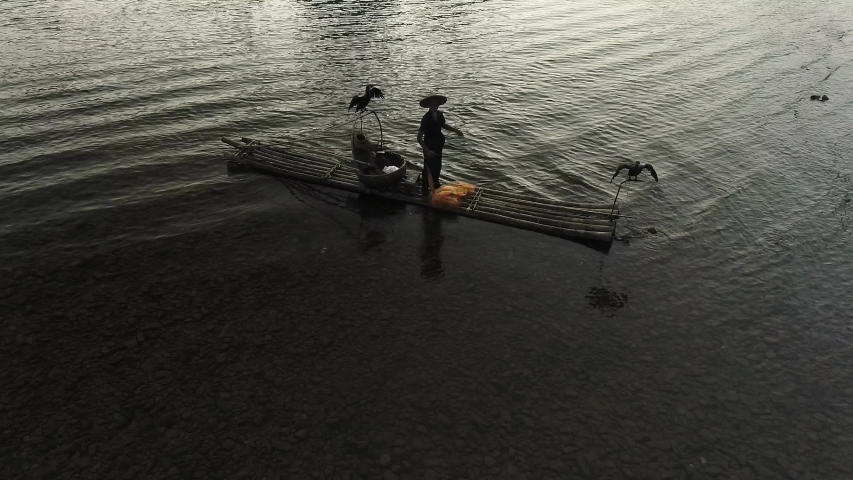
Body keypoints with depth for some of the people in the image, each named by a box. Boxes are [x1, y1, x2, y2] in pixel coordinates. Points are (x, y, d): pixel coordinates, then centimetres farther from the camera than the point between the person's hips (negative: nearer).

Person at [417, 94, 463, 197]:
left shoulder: (439, 115, -6)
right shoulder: (426, 119, -28)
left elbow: (443, 125, 19)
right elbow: (419, 138, -28)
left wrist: (455, 130, 8)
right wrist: (427, 150, -35)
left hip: (438, 146, 7)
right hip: (429, 147, -7)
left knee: (437, 166, 23)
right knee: (428, 168, 4)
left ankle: (435, 183, 46)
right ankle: (425, 189, 21)